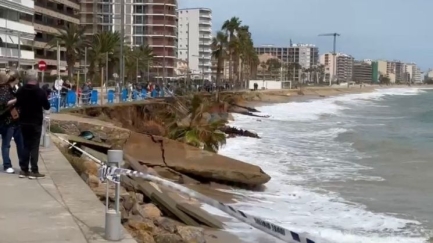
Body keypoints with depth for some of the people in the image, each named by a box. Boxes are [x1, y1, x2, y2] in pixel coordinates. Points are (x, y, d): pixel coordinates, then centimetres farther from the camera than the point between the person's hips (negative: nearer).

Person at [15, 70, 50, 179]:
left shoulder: (20, 91, 0)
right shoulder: (40, 91, -14)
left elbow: (18, 105, 13)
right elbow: (47, 107, -5)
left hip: (24, 122, 5)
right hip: (36, 122, -5)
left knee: (26, 145, 13)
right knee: (34, 146, -1)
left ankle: (24, 170, 13)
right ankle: (34, 171, -2)